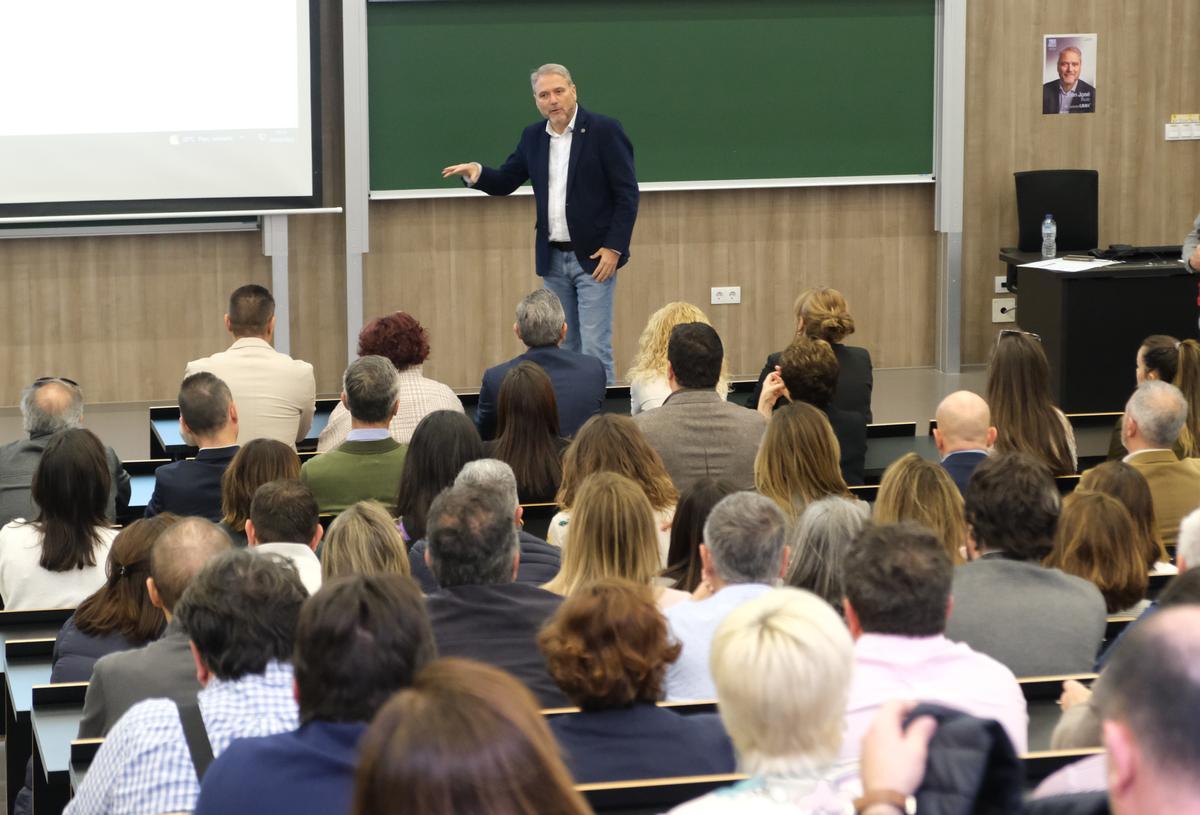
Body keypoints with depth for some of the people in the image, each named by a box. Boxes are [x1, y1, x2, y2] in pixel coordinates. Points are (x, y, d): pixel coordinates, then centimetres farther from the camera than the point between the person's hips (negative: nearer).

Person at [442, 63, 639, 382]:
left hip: (594, 258, -5)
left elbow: (627, 194, -9)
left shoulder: (604, 130, -8)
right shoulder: (533, 137, 9)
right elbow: (504, 182, 13)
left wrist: (614, 248, -15)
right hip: (553, 259, 6)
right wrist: (476, 172, -9)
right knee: (565, 348, 9)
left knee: (594, 348, -9)